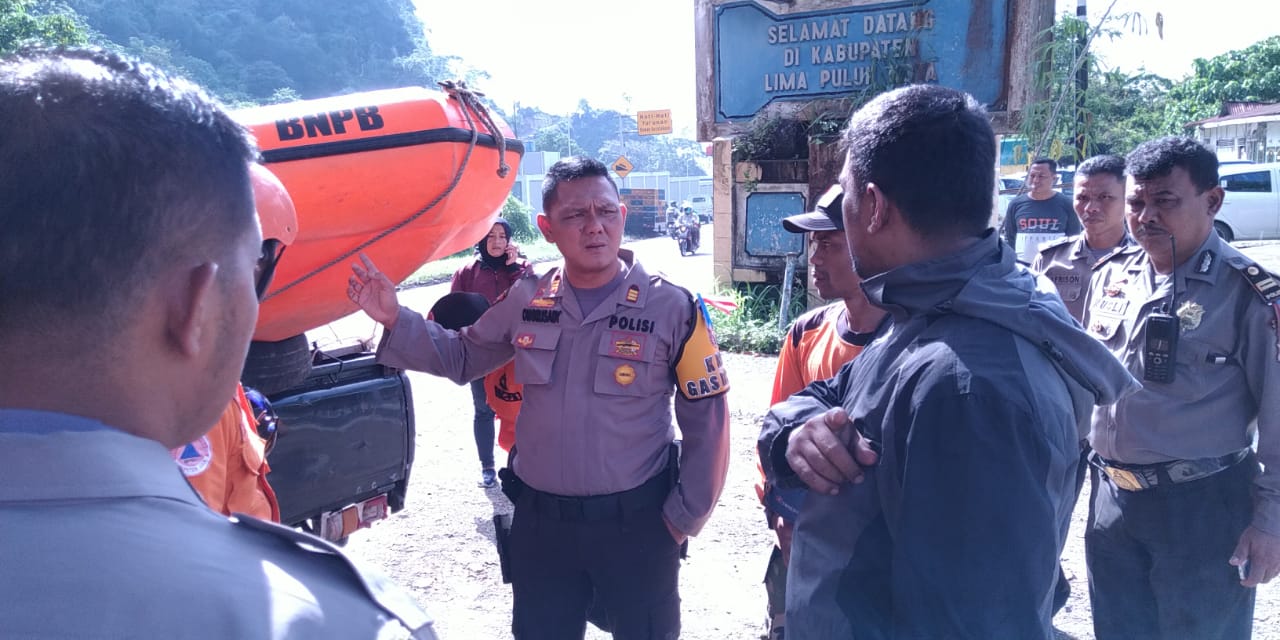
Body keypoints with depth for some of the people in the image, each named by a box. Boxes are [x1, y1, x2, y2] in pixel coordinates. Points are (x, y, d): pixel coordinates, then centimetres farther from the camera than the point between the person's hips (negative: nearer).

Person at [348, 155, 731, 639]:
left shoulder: (673, 308, -12)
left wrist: (685, 517, -6)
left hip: (636, 522, -3)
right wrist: (396, 319, -2)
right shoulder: (525, 300, -2)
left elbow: (707, 420, -7)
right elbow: (461, 358, 13)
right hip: (538, 520, 3)